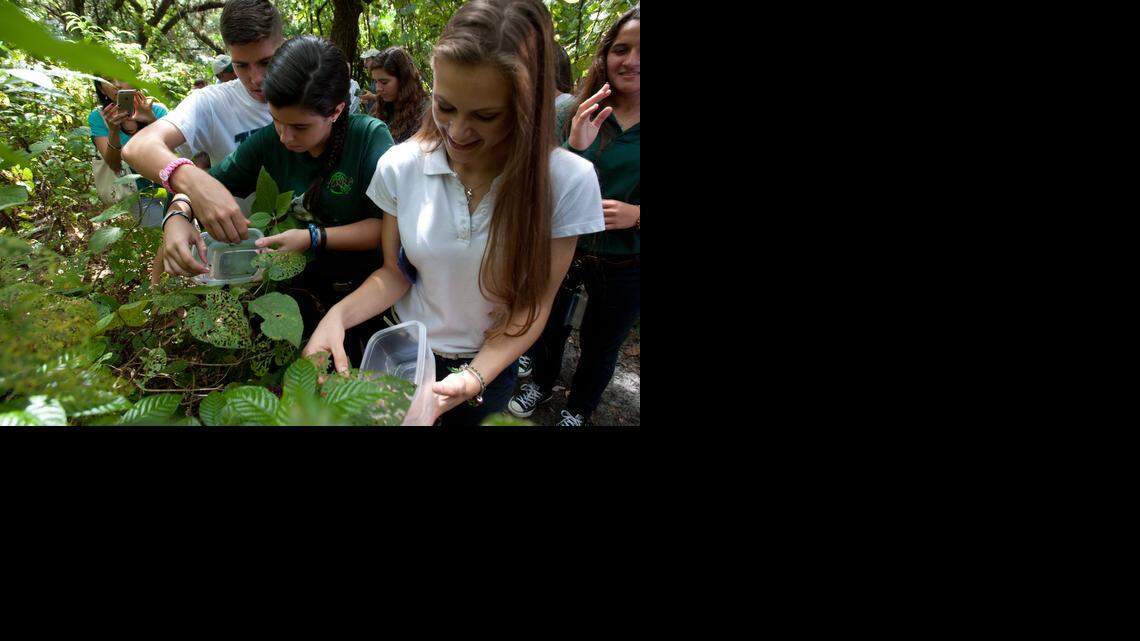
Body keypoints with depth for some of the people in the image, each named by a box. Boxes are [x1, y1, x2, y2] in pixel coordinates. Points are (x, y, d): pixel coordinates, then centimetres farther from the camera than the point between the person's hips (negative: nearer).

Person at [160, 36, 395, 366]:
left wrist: (313, 238, -28)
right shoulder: (271, 139, -7)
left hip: (364, 282, -3)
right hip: (301, 280, 3)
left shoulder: (370, 137, -18)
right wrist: (177, 216, -19)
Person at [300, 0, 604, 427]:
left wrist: (473, 379, -30)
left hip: (490, 364, -1)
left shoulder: (569, 182, -23)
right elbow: (394, 273, -7)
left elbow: (532, 305, -17)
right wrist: (340, 314, -26)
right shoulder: (400, 167, -16)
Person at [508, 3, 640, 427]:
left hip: (625, 264, -1)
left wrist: (635, 215, -25)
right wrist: (574, 147, -31)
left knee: (601, 343, 17)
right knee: (549, 324, 22)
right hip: (563, 246, 1)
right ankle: (541, 384, 50)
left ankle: (578, 410, 43)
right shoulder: (577, 112, -8)